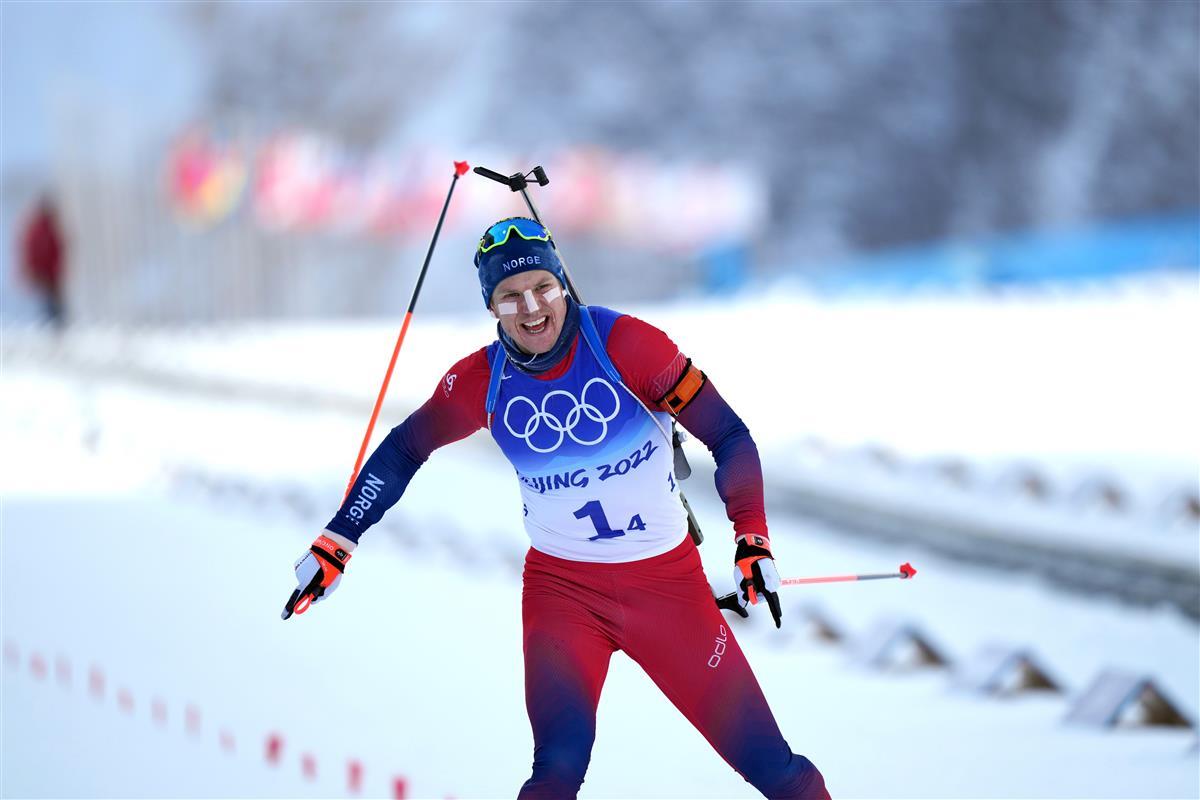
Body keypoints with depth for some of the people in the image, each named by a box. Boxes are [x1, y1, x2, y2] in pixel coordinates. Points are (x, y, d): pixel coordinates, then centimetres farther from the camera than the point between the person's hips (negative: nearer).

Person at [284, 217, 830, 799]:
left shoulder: (624, 344, -14)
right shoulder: (481, 383, -6)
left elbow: (728, 435, -8)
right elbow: (403, 451, 10)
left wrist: (753, 541, -15)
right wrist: (336, 543, 7)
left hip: (667, 579, -1)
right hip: (560, 587, 1)